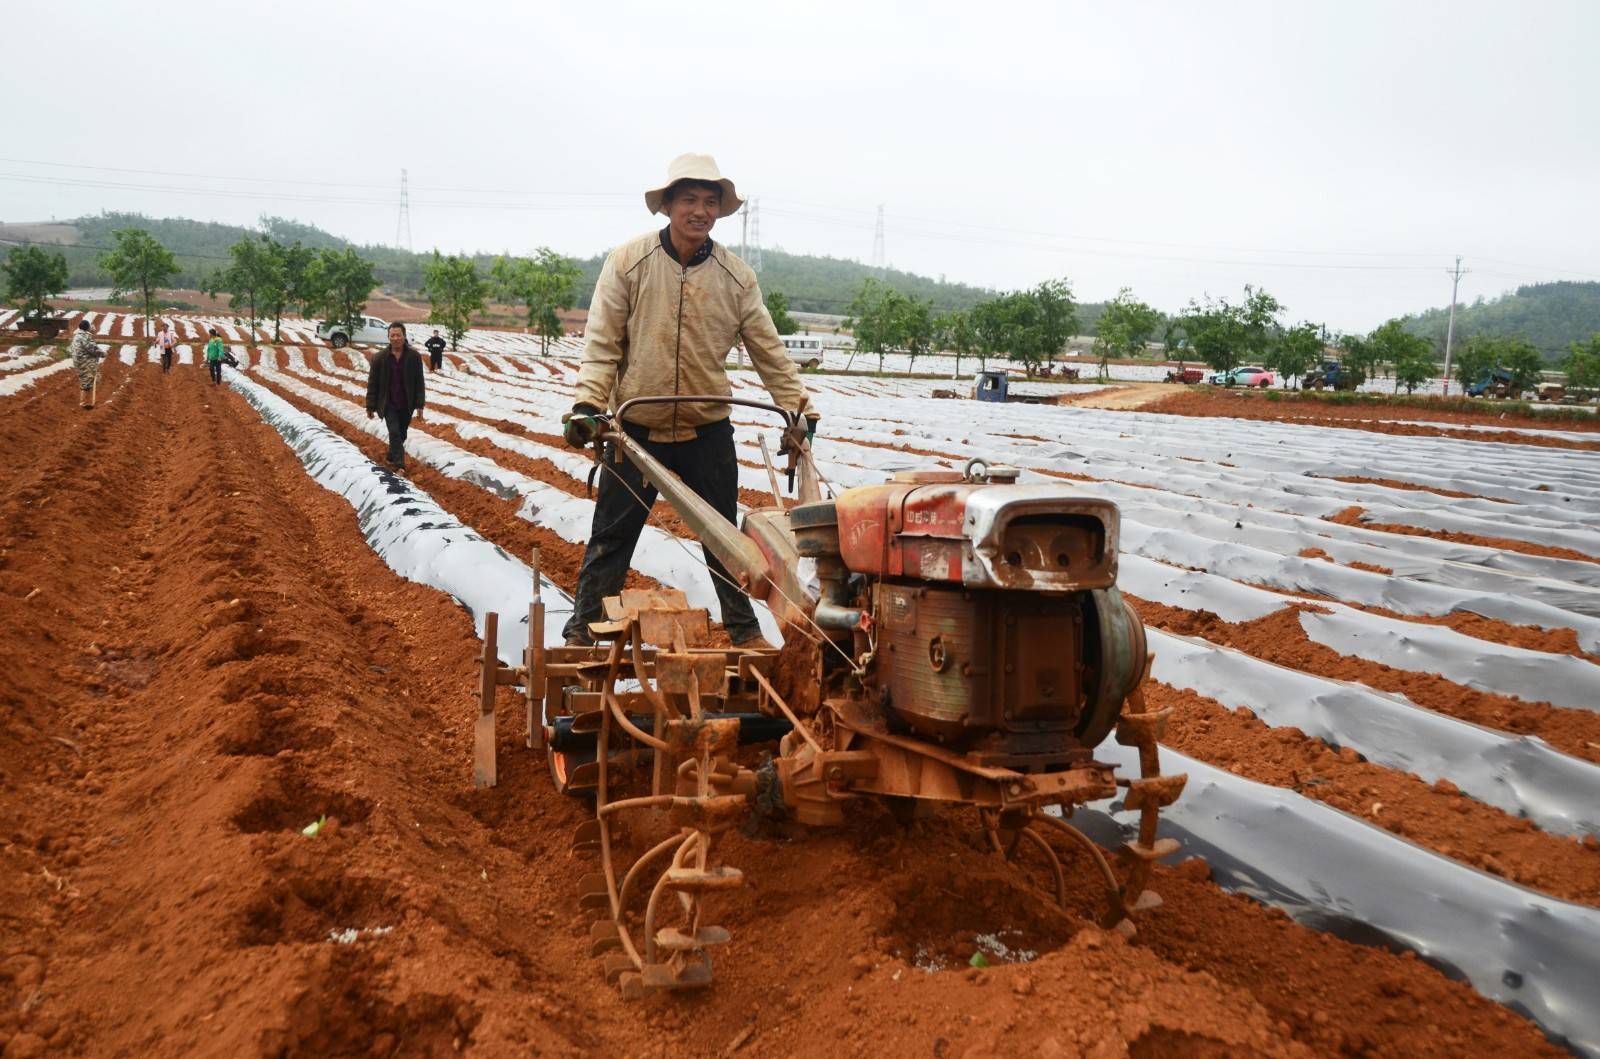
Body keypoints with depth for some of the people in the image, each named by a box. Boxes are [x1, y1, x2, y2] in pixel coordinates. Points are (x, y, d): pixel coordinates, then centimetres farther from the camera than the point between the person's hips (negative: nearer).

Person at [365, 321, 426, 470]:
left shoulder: (414, 356, -4)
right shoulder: (379, 358, -5)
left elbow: (419, 383, -1)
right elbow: (372, 384, 0)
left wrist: (419, 405, -5)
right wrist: (370, 407, 0)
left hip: (406, 405, 2)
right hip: (388, 404, -2)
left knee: (401, 434, 13)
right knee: (394, 433, -14)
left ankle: (392, 457, 35)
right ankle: (399, 464, -13)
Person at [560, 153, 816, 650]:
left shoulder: (737, 276, -1)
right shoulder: (627, 263, -7)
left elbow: (768, 349, 2)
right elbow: (602, 342, -9)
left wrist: (799, 409, -5)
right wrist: (587, 403, -20)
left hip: (708, 429, 2)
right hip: (637, 427, -1)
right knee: (611, 536, 7)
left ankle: (744, 629, 25)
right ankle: (583, 630, 20)